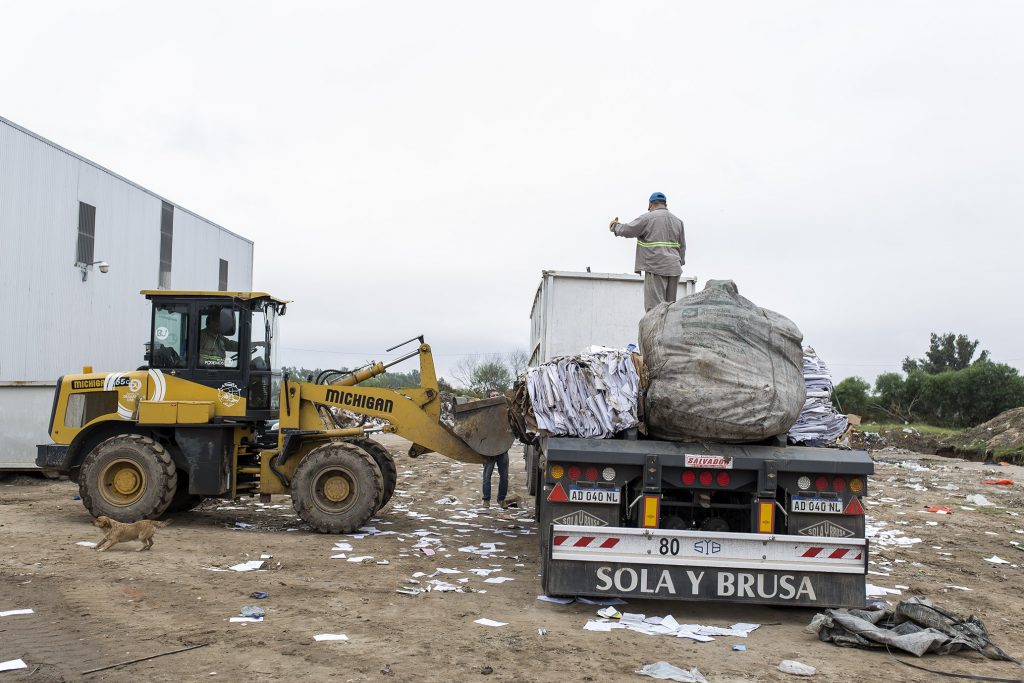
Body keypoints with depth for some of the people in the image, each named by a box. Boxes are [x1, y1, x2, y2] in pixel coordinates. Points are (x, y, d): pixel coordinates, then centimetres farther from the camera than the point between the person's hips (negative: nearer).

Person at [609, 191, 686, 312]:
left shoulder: (648, 218, -3)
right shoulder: (677, 221, 17)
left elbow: (627, 230, -2)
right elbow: (682, 246, 20)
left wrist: (614, 225, 17)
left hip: (656, 267, -6)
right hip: (673, 267, 6)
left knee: (654, 306, -9)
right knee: (670, 305, 9)